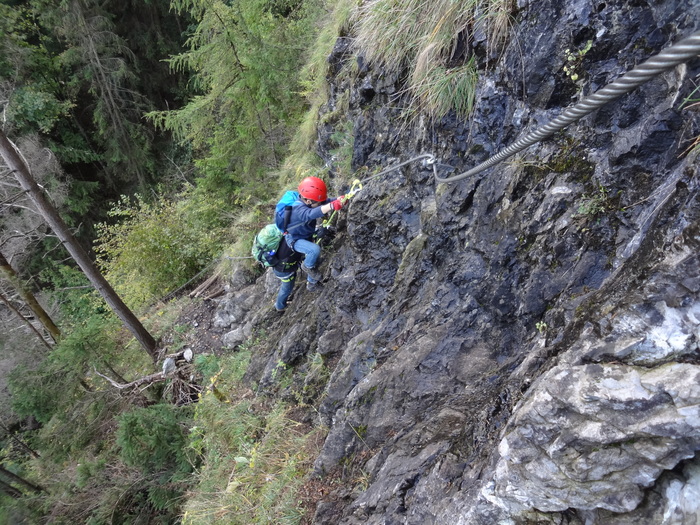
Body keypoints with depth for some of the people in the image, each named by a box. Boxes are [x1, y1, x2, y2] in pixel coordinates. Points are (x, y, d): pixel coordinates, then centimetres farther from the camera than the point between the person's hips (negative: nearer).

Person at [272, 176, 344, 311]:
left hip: (304, 238, 9)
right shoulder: (298, 209, -37)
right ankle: (308, 267, -6)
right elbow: (310, 214, -59)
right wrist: (333, 206, -71)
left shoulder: (307, 203, -13)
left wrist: (340, 199, -35)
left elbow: (326, 201, -14)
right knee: (315, 250, -34)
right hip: (292, 240, -9)